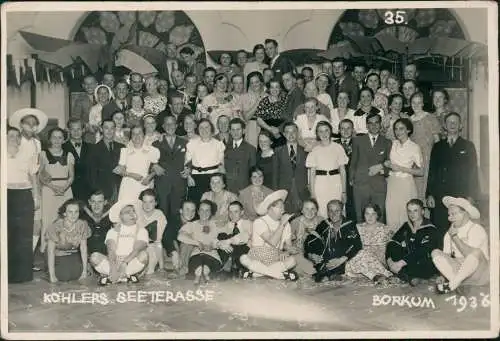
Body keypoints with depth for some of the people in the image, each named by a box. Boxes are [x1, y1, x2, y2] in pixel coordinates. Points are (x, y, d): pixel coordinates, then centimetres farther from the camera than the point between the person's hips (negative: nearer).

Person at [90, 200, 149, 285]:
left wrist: (124, 263, -29)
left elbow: (137, 249, -12)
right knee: (95, 257, -22)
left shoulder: (141, 230, 4)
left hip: (132, 264, -1)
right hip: (114, 263, 1)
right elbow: (111, 250, -7)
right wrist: (113, 268, -27)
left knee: (143, 254, -30)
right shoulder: (113, 231, 8)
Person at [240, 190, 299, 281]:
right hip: (257, 259, -3)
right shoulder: (259, 222, -9)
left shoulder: (286, 224, 7)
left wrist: (286, 252, -18)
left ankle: (254, 273, -29)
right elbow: (273, 242, -21)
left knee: (291, 260, -26)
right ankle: (279, 274, -32)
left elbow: (288, 245, 5)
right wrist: (282, 224, -21)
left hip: (275, 260, 3)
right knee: (244, 259, -33)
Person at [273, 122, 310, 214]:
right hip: (284, 191, 0)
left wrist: (310, 190, -2)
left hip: (302, 192, 0)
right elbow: (275, 173, 9)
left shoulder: (305, 150, 10)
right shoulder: (279, 151, 11)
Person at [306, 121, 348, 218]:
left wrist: (344, 191, 2)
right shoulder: (315, 151, 3)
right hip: (320, 184, -1)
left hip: (336, 184, 1)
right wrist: (312, 193, -4)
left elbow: (342, 170, 6)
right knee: (321, 214, -5)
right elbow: (312, 174, 3)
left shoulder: (338, 147, 5)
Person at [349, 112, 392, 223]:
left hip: (379, 187, 0)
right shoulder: (358, 141, 10)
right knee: (360, 219, 2)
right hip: (360, 185, 0)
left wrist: (381, 169, -9)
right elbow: (353, 162, 12)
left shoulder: (387, 143, 11)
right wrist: (351, 179, 6)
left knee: (379, 220, 0)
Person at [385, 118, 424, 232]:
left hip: (406, 185, -4)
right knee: (391, 217, 3)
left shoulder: (414, 147, -6)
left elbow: (420, 172, -6)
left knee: (406, 217, -3)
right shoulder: (393, 144, 8)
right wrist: (387, 164, 1)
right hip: (392, 183, 4)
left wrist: (401, 168, -14)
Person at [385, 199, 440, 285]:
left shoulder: (430, 229, -11)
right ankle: (409, 277, -25)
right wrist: (389, 260, -20)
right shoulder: (407, 226, 8)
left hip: (427, 268, -6)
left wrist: (401, 263, -32)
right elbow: (392, 243, -1)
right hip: (409, 263, 6)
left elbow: (421, 252, -25)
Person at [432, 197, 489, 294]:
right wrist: (443, 275, -10)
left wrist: (455, 238, -19)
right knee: (436, 253, -10)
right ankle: (456, 282, -24)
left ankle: (452, 284, -27)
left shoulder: (477, 230, -8)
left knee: (477, 252, -34)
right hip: (459, 272, 5)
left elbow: (471, 254, -21)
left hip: (479, 275, -5)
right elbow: (446, 255, 4)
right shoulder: (449, 233, 9)